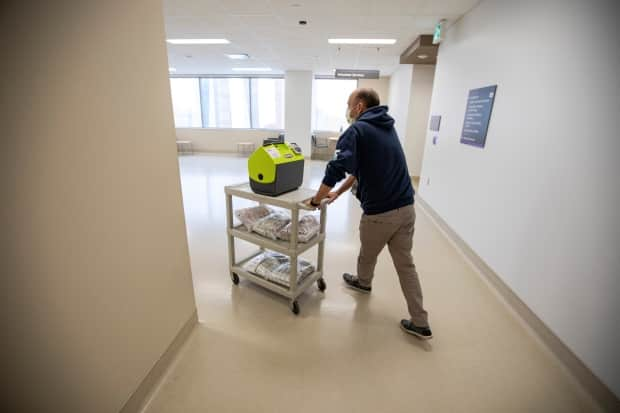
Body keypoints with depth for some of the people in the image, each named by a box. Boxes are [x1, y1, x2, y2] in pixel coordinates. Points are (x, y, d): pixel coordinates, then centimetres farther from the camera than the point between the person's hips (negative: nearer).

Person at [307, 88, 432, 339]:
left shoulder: (357, 130, -9)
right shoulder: (387, 128, 18)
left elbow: (337, 168, -22)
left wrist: (316, 199, -8)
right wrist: (338, 192, 23)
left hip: (379, 212, -7)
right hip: (406, 208, 7)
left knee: (368, 255, 22)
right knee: (405, 264, 15)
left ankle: (363, 282, 51)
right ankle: (420, 323, 22)